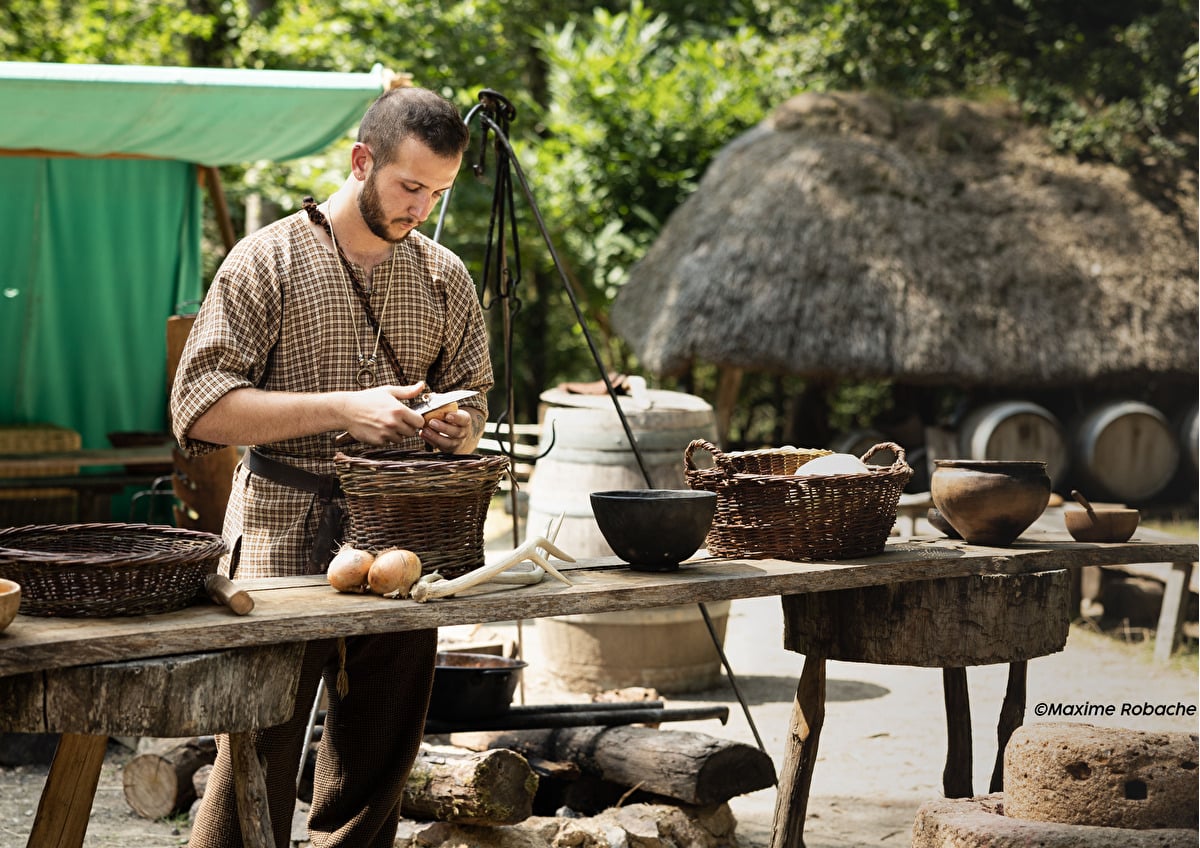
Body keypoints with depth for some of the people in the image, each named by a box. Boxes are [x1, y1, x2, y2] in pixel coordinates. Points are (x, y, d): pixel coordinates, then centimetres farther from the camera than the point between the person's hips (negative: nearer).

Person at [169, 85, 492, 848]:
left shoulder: (446, 278, 11)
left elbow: (471, 392, 22)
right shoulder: (269, 261, -4)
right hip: (284, 545, -5)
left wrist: (458, 428, -4)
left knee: (377, 774, 9)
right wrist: (344, 408, -20)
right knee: (257, 770, -5)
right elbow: (200, 407, -12)